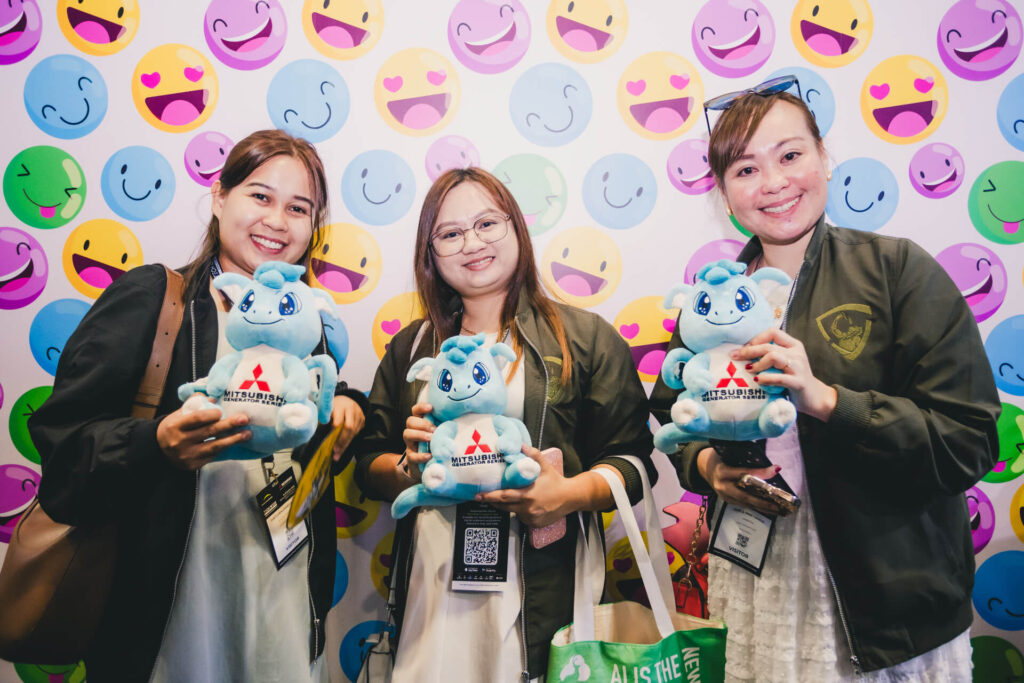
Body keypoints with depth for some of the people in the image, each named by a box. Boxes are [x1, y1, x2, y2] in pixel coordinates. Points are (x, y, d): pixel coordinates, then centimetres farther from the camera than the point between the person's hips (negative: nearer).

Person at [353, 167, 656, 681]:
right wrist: (408, 467, -9)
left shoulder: (586, 337, 4)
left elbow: (631, 461, -1)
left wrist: (570, 493, -18)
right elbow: (368, 466, 12)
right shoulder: (411, 348, 13)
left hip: (543, 595, -2)